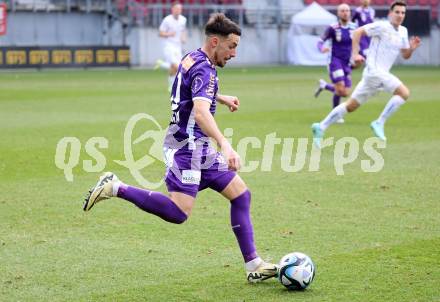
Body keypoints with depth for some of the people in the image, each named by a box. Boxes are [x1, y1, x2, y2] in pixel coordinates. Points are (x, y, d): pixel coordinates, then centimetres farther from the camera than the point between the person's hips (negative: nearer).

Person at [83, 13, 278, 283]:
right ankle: (116, 188, -8)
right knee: (179, 212, -20)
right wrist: (225, 145, -45)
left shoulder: (192, 59, 14)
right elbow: (201, 112, -34)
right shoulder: (204, 69, -17)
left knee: (241, 194, 7)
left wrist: (221, 98, 42)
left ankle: (253, 265, 8)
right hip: (187, 147, -11)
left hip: (200, 149, 11)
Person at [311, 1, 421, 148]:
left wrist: (412, 48, -2)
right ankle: (379, 123, -14)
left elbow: (405, 55, 19)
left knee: (351, 105, 10)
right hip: (374, 70, -8)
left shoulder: (403, 32, 14)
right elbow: (358, 32, -10)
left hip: (381, 73, 8)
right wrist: (355, 54, -17)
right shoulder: (382, 26, -9)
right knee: (404, 93, -18)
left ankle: (321, 127, 13)